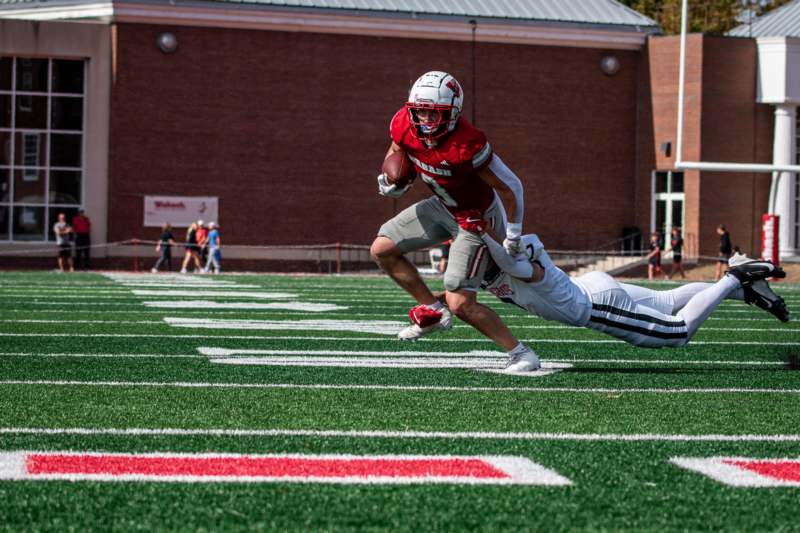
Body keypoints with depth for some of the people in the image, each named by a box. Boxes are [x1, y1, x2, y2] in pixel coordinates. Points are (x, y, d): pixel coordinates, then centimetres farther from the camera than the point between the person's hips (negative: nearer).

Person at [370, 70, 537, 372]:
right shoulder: (404, 124, -18)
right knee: (382, 250, 7)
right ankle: (434, 311, 18)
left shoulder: (467, 145, -37)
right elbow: (395, 156, 6)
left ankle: (519, 353, -1)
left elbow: (510, 187, -26)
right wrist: (390, 183, -16)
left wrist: (513, 237, -15)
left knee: (460, 304, -14)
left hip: (475, 217, -7)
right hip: (441, 206, 7)